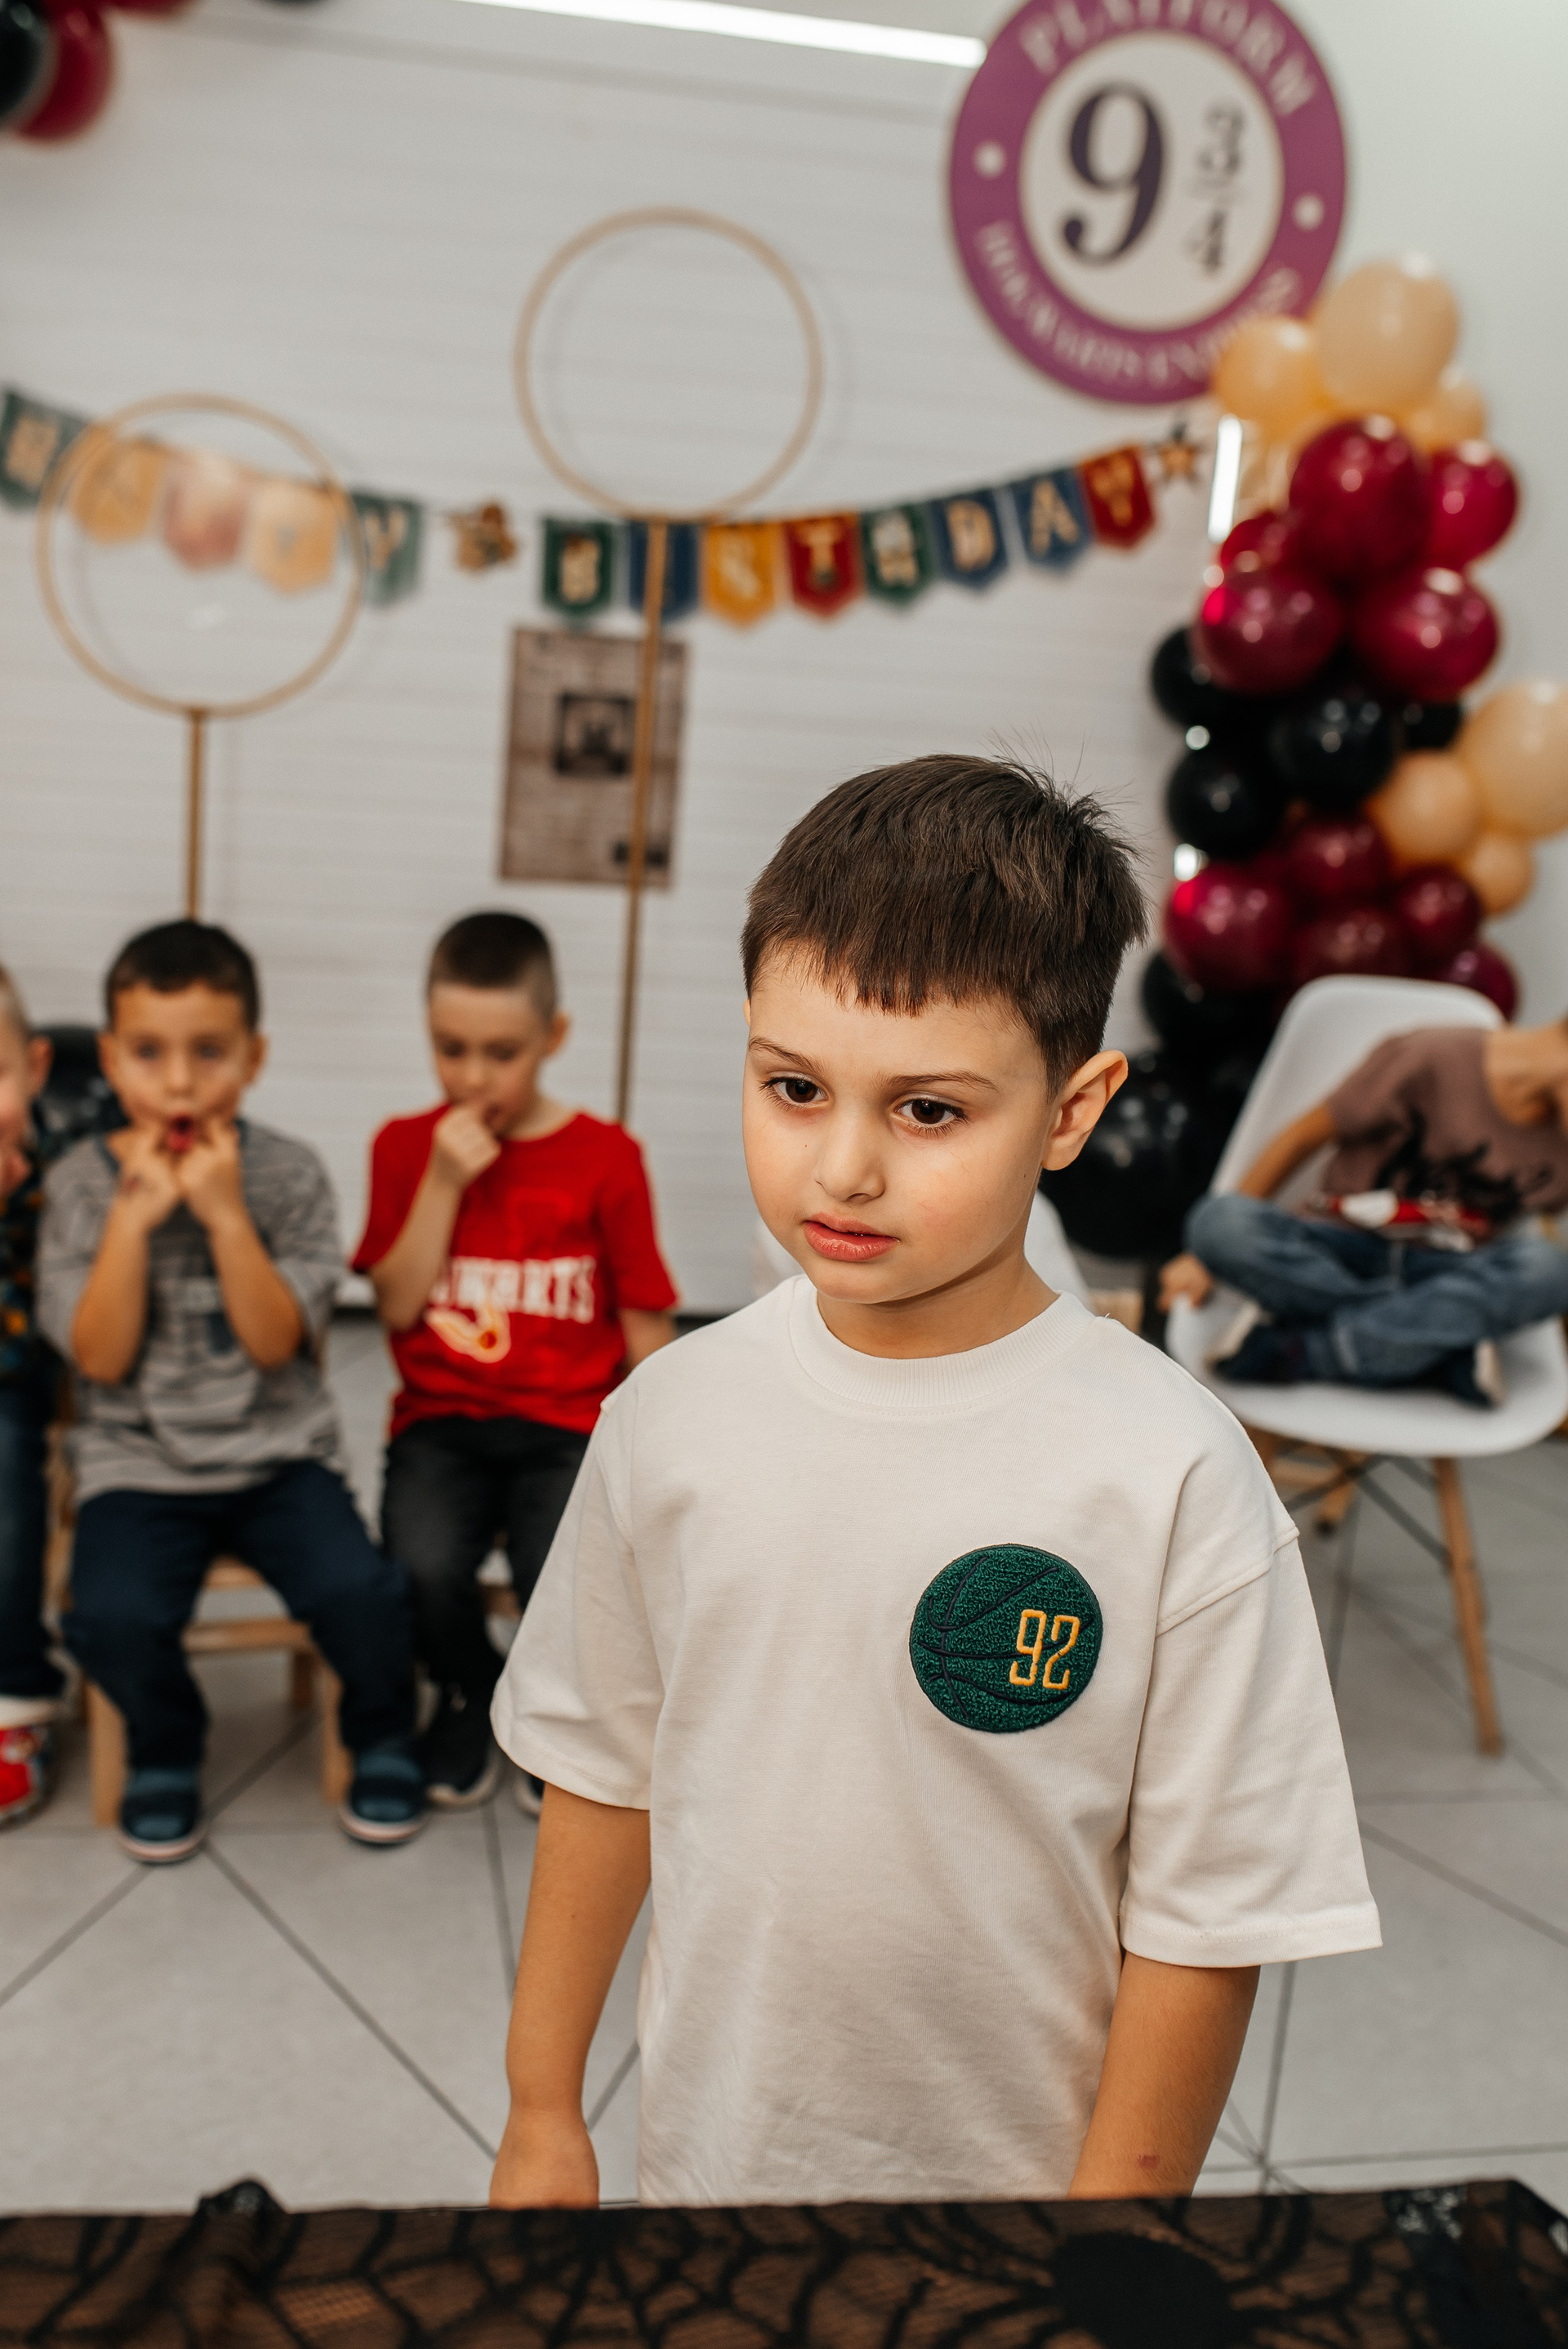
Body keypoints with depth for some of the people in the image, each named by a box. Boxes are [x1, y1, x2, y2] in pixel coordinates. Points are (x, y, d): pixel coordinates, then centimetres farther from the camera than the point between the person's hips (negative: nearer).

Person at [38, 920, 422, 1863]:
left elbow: (277, 1343, -9)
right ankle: (167, 1748, 9)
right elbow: (101, 1358, -8)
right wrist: (133, 1216, -16)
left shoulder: (290, 1174, -2)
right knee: (113, 1616, -27)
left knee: (360, 1590, -24)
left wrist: (225, 1215, -19)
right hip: (138, 1463, 0)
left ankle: (384, 1737, 10)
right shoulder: (81, 1182, -1)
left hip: (280, 1453, 0)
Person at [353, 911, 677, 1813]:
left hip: (569, 1424, -1)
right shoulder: (407, 1147, 6)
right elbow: (399, 1305, -1)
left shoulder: (605, 1157, 1)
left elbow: (645, 1320, 3)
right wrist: (444, 1182, -11)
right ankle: (470, 1693, 10)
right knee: (423, 1565, -28)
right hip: (442, 1420, 1)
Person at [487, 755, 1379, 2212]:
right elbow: (603, 1772, 1)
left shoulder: (1174, 1477, -22)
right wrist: (543, 2110, 8)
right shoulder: (673, 1418, -10)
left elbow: (1204, 1922, -14)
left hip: (1019, 2168, -2)